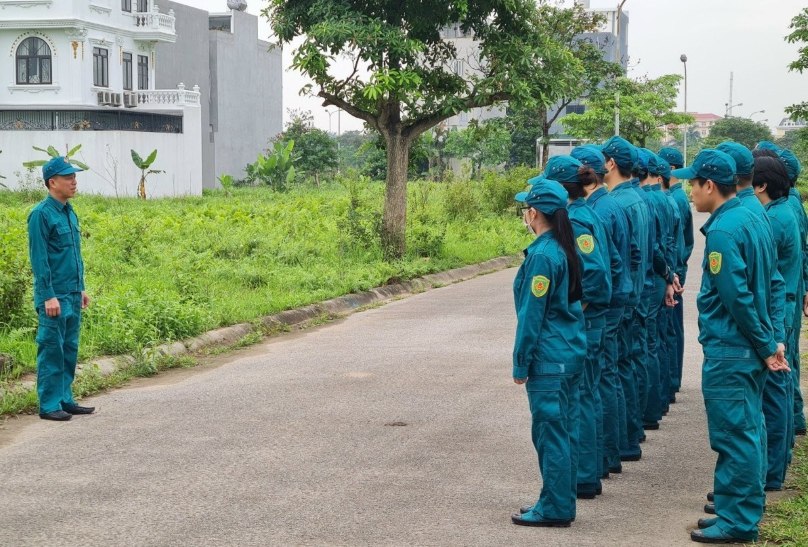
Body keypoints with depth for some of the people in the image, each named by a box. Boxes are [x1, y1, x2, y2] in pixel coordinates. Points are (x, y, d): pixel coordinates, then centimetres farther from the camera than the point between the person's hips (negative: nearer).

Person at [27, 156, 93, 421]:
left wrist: (81, 289, 19)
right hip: (54, 297, -8)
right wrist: (48, 296, -18)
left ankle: (65, 399, 18)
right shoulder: (41, 214, -12)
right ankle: (49, 405, 0)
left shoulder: (70, 213, 14)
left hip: (73, 295, 8)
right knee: (52, 350, -4)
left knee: (69, 349, 11)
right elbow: (39, 258, -15)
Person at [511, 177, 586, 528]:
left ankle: (554, 508, 4)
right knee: (564, 430, 14)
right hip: (572, 354, 9)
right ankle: (561, 504, 22)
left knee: (551, 432, -2)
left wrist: (521, 365, -9)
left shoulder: (542, 256, -18)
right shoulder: (565, 249, 9)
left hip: (549, 360, -9)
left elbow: (532, 315, -16)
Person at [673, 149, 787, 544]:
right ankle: (743, 511, 27)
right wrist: (775, 339, 9)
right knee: (747, 431, 16)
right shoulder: (753, 219, 11)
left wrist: (765, 345, -12)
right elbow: (775, 285, 13)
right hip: (752, 350, 10)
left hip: (730, 352, -10)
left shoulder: (722, 231, -19)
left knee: (734, 435, -2)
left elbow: (737, 297, -22)